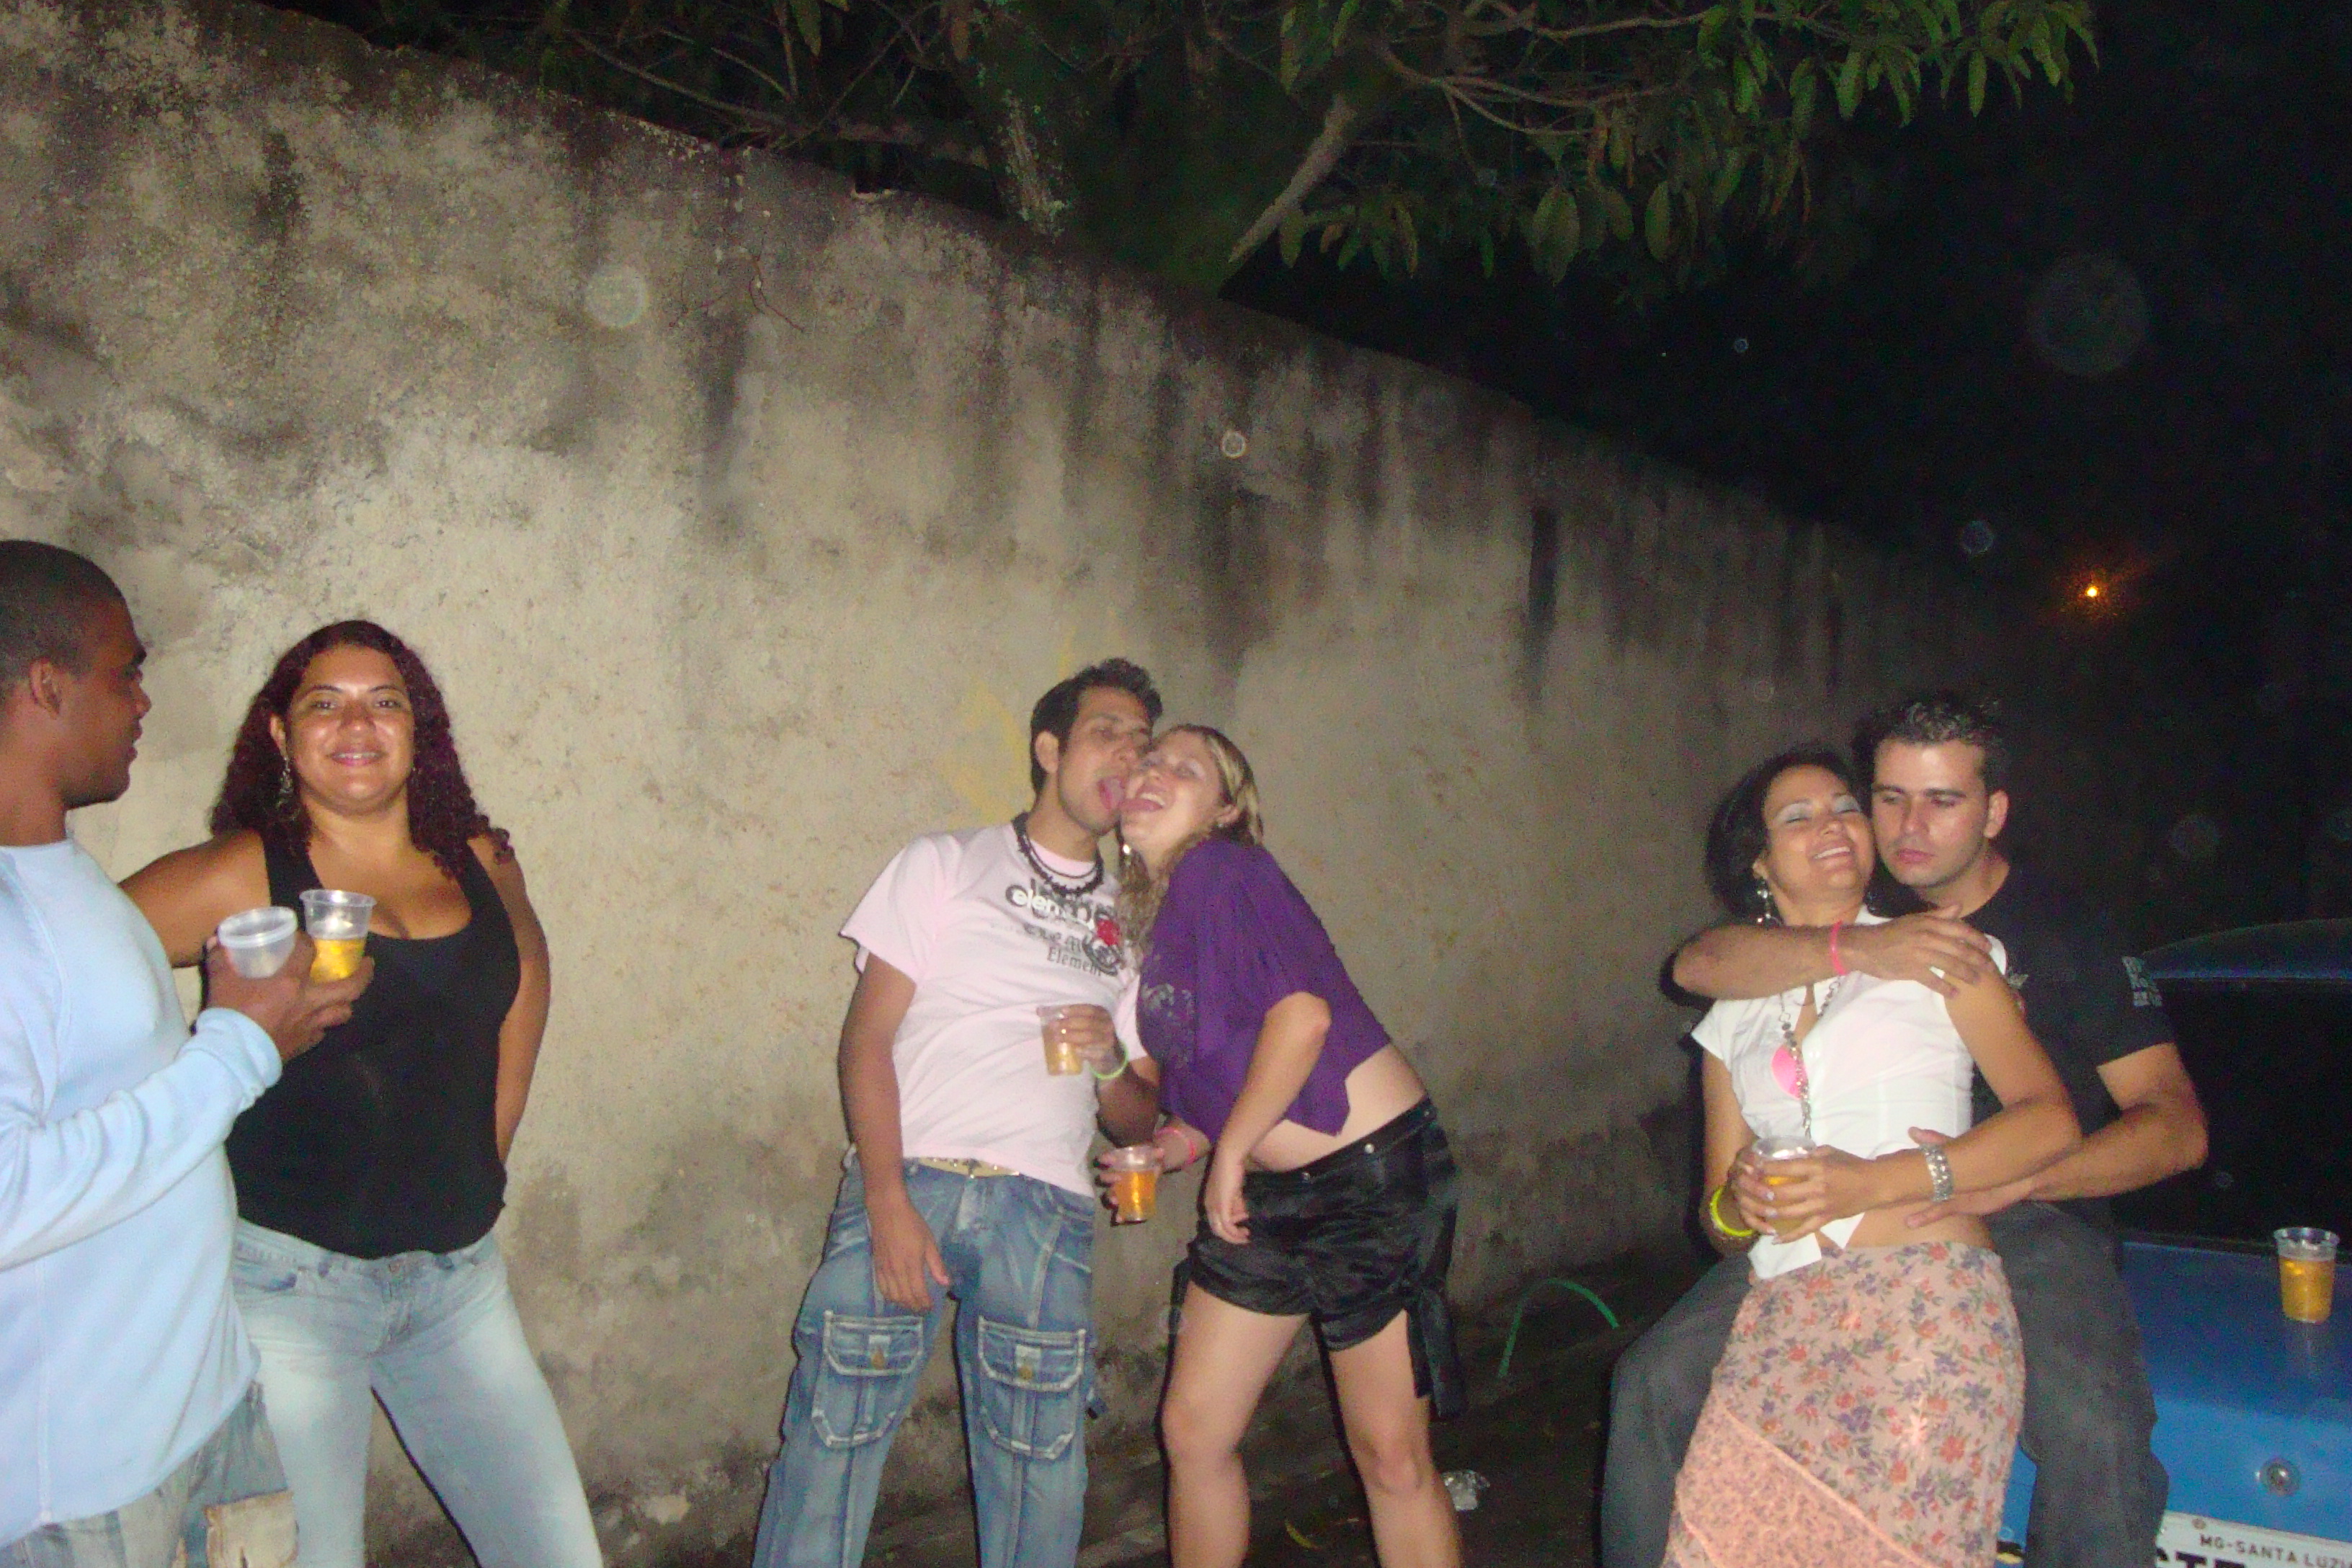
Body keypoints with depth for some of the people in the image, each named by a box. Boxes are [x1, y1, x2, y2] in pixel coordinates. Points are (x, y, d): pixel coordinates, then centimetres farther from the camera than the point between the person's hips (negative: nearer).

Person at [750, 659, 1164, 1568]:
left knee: (1040, 1474, 1)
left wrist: (1112, 1061, -2)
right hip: (908, 1180, -2)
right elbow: (867, 1038, 2)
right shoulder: (944, 866, 12)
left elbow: (1136, 1127, 21)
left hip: (1045, 1211, 3)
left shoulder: (1127, 923, 22)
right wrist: (888, 1204, -11)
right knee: (832, 1438, -6)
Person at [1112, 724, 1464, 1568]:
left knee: (1391, 1456, 0)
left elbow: (1302, 1010, -26)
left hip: (1373, 1173, -8)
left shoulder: (1224, 871, -13)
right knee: (1192, 1429, 11)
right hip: (1263, 1192, 8)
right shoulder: (1146, 913, 11)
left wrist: (1228, 1155, -16)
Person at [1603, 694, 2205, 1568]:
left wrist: (2010, 1180, -20)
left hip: (2027, 1228, -3)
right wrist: (1856, 951, -24)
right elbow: (1698, 965, -8)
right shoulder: (1858, 913, 10)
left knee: (2096, 1437, -32)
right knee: (1657, 1381, -12)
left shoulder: (2064, 932, 1)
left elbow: (2177, 1127, -4)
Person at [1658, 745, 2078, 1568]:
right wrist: (1737, 1203, -1)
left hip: (1928, 1301, -3)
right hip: (1782, 1322, 3)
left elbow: (2050, 1120, 0)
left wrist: (1875, 1182, -11)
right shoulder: (1735, 1014, 23)